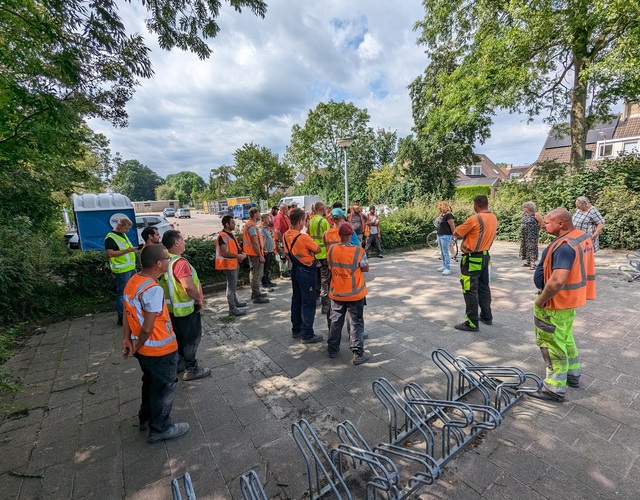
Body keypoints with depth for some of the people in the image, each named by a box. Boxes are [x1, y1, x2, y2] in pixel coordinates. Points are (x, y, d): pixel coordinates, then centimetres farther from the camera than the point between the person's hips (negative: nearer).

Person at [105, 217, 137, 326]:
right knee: (122, 294, 1)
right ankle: (121, 317, 11)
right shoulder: (110, 238, -13)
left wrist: (133, 248, 10)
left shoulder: (123, 235, 14)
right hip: (122, 270, -9)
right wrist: (127, 250, -27)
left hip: (131, 268, 9)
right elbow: (110, 254, -22)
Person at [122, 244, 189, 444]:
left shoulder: (133, 281, -2)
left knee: (150, 382, 28)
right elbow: (147, 328, -25)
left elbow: (129, 313, 3)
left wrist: (127, 339, 1)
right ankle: (160, 428, 30)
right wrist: (137, 347, -9)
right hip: (160, 350, -9)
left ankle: (146, 418, 47)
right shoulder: (153, 290, -30)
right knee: (164, 388, 12)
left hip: (144, 348, 9)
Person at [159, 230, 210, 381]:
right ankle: (191, 370, 19)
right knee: (192, 338, 7)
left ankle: (179, 363, 39)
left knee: (179, 336, 23)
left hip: (172, 307, 9)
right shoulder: (180, 262, -27)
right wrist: (199, 299, -22)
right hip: (185, 309, -9)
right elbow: (188, 286, -38)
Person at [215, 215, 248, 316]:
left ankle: (235, 301, 39)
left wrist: (241, 253, 3)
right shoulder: (222, 236, -20)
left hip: (234, 263, 10)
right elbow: (224, 253, -26)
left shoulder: (231, 234, 10)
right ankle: (232, 309, 3)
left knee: (234, 285, 23)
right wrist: (238, 256, -23)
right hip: (228, 264, -10)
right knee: (231, 286, -4)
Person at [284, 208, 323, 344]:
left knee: (296, 300, 17)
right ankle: (307, 335, 9)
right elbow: (318, 250, -13)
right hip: (306, 272, -8)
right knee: (308, 303, 2)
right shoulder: (304, 237, -23)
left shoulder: (286, 235, 0)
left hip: (295, 270, 8)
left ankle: (296, 330, 29)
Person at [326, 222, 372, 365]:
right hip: (355, 293, -3)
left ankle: (332, 349, 30)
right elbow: (366, 269, -6)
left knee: (336, 321, 17)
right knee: (356, 323, 8)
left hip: (336, 293, 3)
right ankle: (358, 354, 15)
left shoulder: (331, 250, -8)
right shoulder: (358, 251, -19)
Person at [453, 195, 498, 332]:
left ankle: (472, 323, 5)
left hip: (472, 259, -8)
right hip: (485, 256, 8)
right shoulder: (494, 218, 6)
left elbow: (456, 233, -12)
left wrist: (465, 231, 6)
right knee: (484, 288, 19)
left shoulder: (474, 219, -20)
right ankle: (487, 316, 31)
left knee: (470, 291, -2)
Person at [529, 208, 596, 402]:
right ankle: (572, 374, 42)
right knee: (565, 338, 26)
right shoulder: (583, 237, 5)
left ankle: (555, 388, 14)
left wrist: (541, 300, -22)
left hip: (556, 302, -10)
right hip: (571, 298, 10)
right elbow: (581, 268, 18)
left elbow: (557, 281, -37)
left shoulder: (564, 246, -28)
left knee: (552, 344, 3)